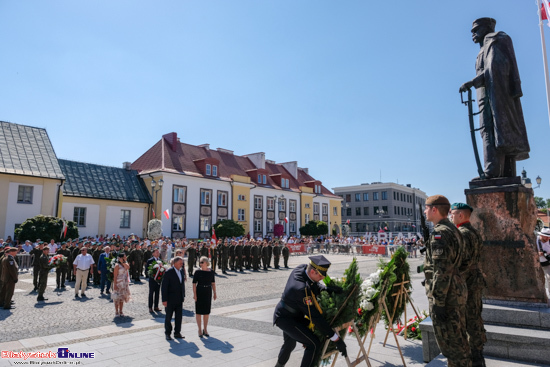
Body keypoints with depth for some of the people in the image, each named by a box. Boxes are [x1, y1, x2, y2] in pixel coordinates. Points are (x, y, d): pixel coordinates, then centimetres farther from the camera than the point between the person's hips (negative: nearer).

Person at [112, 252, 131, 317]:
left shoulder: (125, 264, 7)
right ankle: (116, 312, 14)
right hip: (118, 283, -6)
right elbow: (115, 276, -13)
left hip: (125, 284, 6)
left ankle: (120, 311, 20)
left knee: (122, 298, 11)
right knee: (117, 298, 2)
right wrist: (115, 285, -16)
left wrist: (123, 262, -19)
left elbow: (128, 267, -17)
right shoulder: (117, 265, -12)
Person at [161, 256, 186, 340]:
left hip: (179, 299, 6)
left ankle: (177, 333, 22)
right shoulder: (168, 272, -15)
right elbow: (164, 287, -14)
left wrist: (183, 296, 13)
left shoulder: (182, 271, 5)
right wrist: (164, 300, -15)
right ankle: (167, 333, 22)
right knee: (168, 317, 8)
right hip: (170, 299, -6)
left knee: (179, 317, 10)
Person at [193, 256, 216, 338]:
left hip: (208, 293, 3)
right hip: (199, 292, -3)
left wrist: (215, 293, 4)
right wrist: (194, 294, -14)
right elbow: (194, 283, -8)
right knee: (199, 311, 5)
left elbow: (213, 283, 6)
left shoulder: (211, 272, 1)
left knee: (207, 311, 11)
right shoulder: (197, 272, -7)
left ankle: (205, 329, 26)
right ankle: (200, 330, 18)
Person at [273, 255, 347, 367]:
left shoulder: (301, 268, -13)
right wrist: (336, 339, -30)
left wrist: (326, 288, -17)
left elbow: (315, 285, 6)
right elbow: (315, 317, -34)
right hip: (285, 319, -10)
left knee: (290, 343, 32)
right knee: (314, 344, -16)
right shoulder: (302, 289, -37)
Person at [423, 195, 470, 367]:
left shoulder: (440, 233, -19)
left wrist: (438, 302, -21)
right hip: (458, 291, 10)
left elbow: (442, 271, -24)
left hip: (446, 294, -10)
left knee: (449, 341, 1)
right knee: (458, 338, 20)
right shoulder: (454, 230, 13)